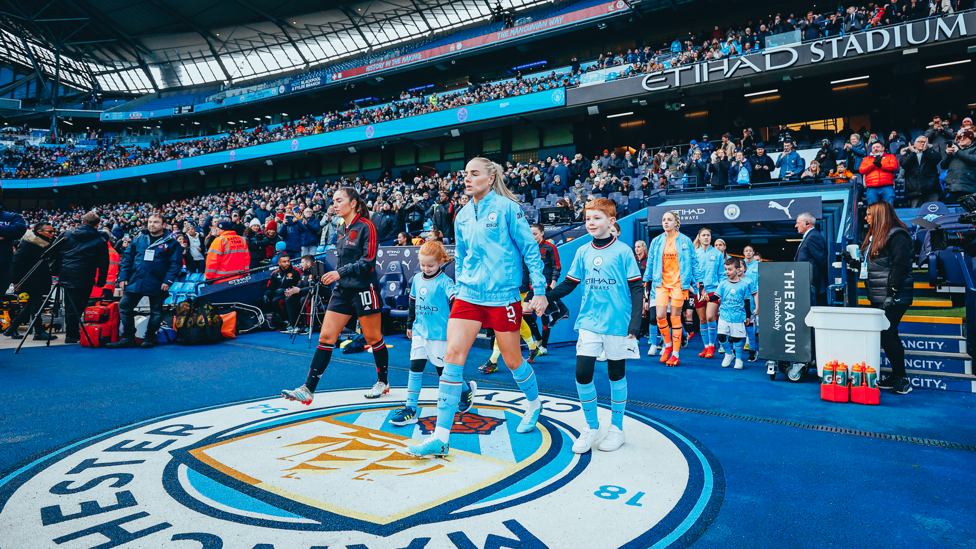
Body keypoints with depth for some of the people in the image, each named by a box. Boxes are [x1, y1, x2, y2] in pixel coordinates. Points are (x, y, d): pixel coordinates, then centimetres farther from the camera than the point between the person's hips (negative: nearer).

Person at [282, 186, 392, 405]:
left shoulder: (365, 227, -11)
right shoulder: (344, 230, 14)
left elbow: (368, 261, -18)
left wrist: (341, 272, -22)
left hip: (364, 291, -8)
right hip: (343, 291, 8)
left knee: (373, 339, 6)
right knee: (325, 337, 1)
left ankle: (383, 382, 26)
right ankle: (308, 389, 1)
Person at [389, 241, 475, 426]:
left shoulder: (445, 281, -12)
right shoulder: (417, 278, 8)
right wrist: (410, 324, 25)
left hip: (440, 334, -5)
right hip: (419, 332, 5)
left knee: (443, 371, 5)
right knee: (415, 369, 1)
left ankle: (466, 390, 32)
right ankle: (410, 409, 6)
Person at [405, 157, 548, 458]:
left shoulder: (506, 208, -7)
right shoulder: (462, 215, 10)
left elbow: (530, 248, -6)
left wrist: (540, 290, -8)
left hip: (503, 295, -4)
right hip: (468, 296, 5)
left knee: (512, 359, 9)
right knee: (453, 354, -8)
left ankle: (534, 403, 42)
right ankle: (441, 438, -4)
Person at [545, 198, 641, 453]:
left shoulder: (623, 251, -5)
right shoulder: (583, 252, 6)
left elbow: (637, 288, -4)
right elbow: (569, 284, 10)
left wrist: (635, 321, -12)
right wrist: (545, 296, -5)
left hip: (618, 323, -3)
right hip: (589, 322, 3)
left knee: (616, 374, 9)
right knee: (582, 374, -4)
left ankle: (616, 428, 26)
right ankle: (591, 427, 16)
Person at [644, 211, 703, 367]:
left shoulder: (685, 241, 0)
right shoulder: (656, 241, 7)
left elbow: (694, 262, 4)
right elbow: (651, 263, 12)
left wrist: (699, 281, 1)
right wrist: (646, 280, 10)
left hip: (679, 283, -2)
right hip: (661, 283, 3)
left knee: (675, 317, 0)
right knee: (660, 316, -7)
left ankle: (675, 354, 10)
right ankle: (668, 344, 20)